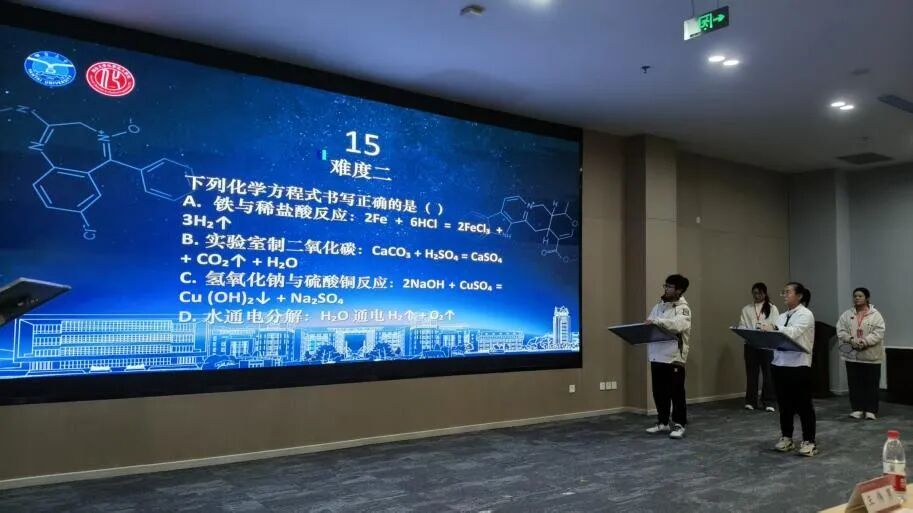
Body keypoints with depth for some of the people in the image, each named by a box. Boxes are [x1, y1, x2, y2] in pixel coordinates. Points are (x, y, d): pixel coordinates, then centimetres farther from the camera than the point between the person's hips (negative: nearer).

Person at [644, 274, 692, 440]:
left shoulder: (683, 309, -8)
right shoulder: (658, 306, 13)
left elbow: (678, 325, -29)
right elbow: (649, 328, 19)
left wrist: (657, 321, -39)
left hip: (674, 357, -7)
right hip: (656, 356, 7)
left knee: (676, 393, 1)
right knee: (659, 392, 13)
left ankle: (678, 425, 12)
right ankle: (663, 422, 25)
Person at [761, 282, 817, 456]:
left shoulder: (805, 315, -7)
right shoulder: (782, 317, 15)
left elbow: (793, 332, -25)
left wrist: (773, 329, -39)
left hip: (798, 366, -7)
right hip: (779, 363, 7)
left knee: (803, 405, 2)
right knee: (784, 404, 13)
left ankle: (809, 441, 10)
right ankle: (786, 438, 24)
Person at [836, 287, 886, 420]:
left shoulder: (875, 315, -2)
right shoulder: (846, 314, 7)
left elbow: (878, 333, -12)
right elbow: (840, 331, -1)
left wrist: (865, 342, -23)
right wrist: (851, 340, -17)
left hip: (871, 356, -3)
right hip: (852, 355, 3)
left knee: (871, 384, 3)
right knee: (854, 383, 6)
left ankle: (871, 410, 11)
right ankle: (857, 409, 13)